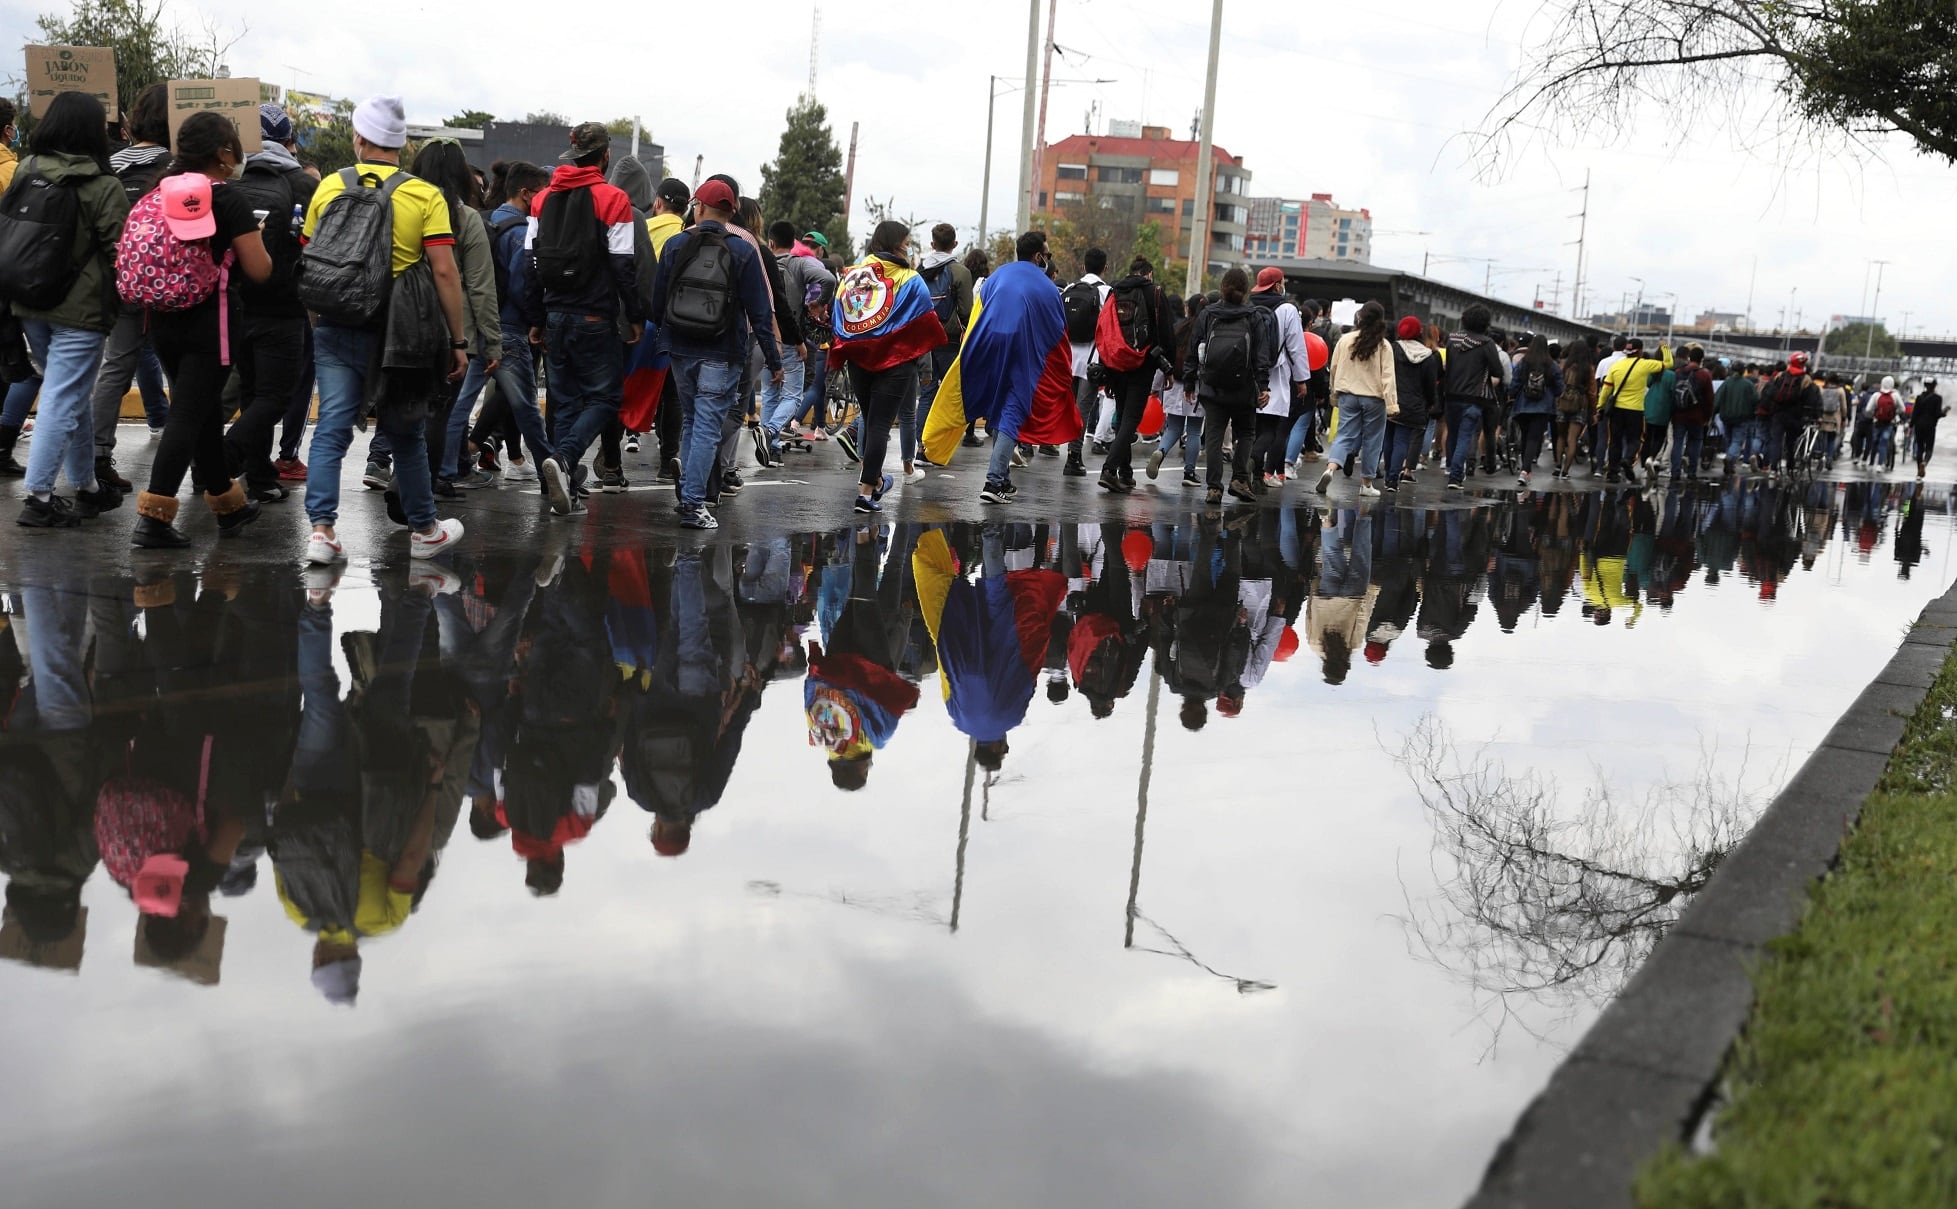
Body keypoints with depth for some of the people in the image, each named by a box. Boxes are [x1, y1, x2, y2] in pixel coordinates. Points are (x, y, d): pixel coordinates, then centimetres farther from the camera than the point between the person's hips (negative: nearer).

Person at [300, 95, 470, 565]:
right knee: (406, 433, 12)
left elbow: (310, 259, 9)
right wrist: (457, 341, -6)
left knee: (331, 428, 2)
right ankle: (424, 529, 23)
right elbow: (444, 271, -10)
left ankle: (322, 527, -9)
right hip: (398, 332, -1)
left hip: (337, 327, 1)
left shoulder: (329, 188, 3)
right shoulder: (425, 196, -5)